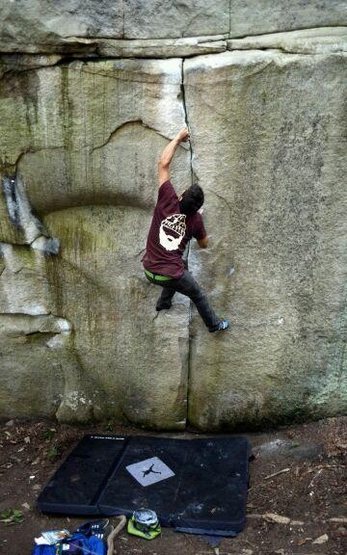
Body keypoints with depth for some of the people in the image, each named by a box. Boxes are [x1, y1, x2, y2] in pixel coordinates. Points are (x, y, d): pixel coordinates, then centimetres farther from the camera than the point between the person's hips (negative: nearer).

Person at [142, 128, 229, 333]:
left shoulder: (168, 201, -13)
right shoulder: (195, 220, -11)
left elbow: (164, 163, -8)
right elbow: (204, 244, 9)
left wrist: (178, 138, 0)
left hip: (150, 269, 4)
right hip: (170, 274, -4)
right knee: (198, 295, 22)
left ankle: (164, 302, 55)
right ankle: (214, 324, 39)